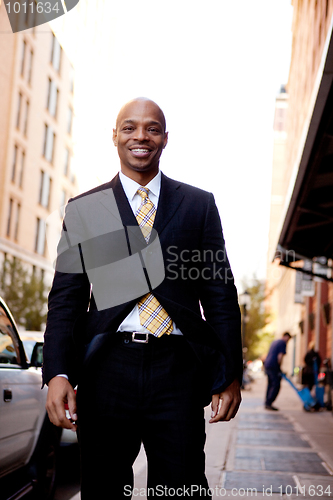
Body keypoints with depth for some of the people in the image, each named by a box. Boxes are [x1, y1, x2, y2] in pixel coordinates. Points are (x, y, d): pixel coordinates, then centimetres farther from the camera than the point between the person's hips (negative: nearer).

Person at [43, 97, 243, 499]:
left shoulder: (198, 204, 10)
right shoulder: (83, 209, 11)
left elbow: (220, 292, 8)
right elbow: (66, 297, 6)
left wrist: (229, 375, 3)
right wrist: (57, 373, -6)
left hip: (178, 372, 0)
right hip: (107, 367, 1)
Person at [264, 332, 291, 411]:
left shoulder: (274, 342, 22)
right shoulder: (283, 343, -6)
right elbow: (280, 356, -15)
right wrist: (279, 367, -5)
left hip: (267, 365, 9)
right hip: (274, 366, -9)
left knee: (270, 385, 12)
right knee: (276, 386, -7)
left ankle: (267, 404, 12)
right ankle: (268, 403, -12)